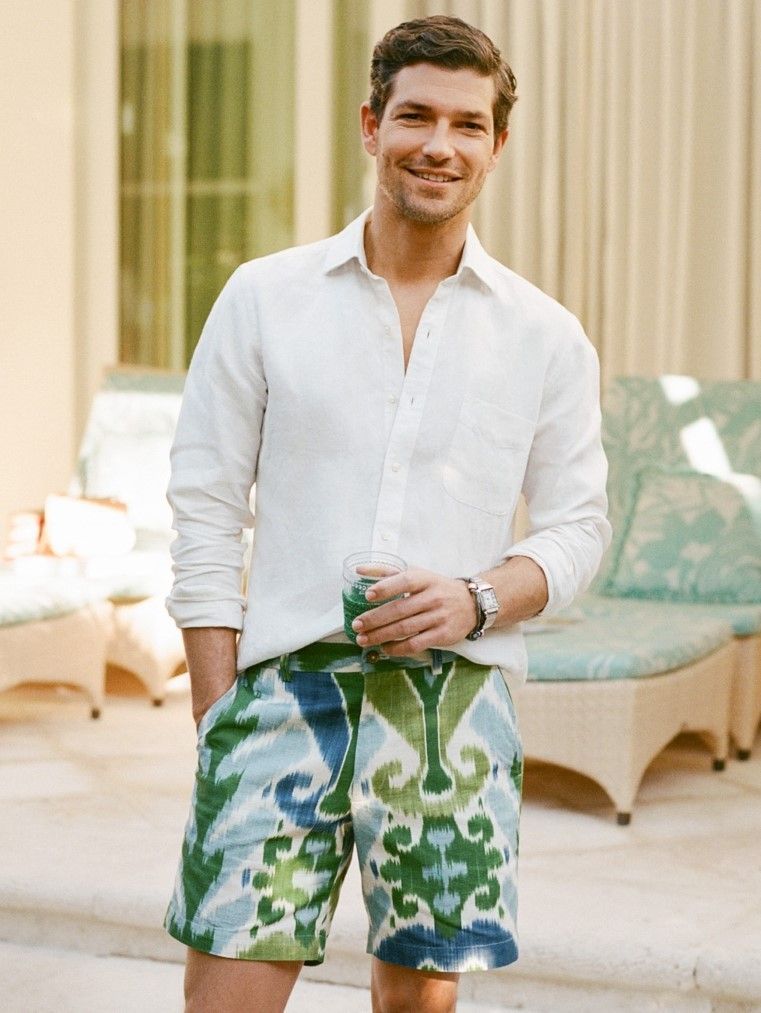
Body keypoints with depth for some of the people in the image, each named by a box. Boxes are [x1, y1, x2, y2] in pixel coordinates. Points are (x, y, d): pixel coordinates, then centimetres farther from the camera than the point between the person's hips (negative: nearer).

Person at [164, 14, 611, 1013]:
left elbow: (578, 524, 10)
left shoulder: (546, 337, 8)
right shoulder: (264, 298, 6)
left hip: (456, 692, 1)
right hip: (288, 676, -1)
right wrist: (218, 714, -2)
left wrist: (478, 600, -11)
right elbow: (205, 510, 5)